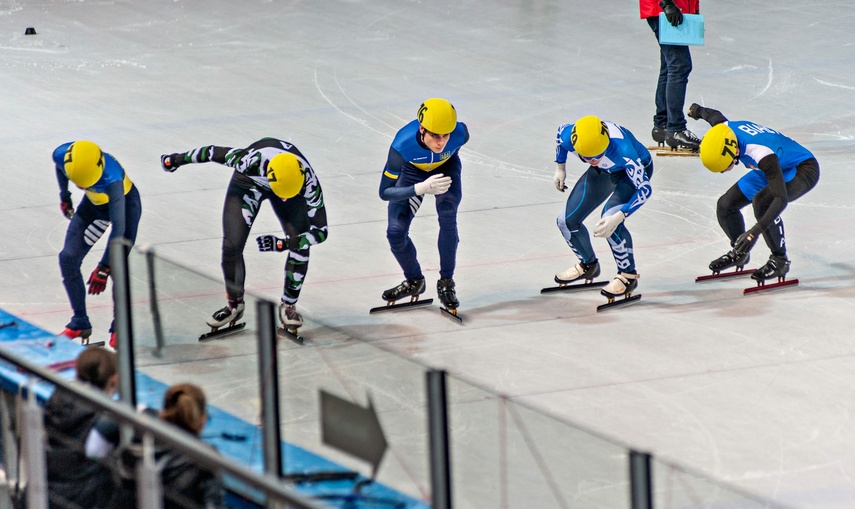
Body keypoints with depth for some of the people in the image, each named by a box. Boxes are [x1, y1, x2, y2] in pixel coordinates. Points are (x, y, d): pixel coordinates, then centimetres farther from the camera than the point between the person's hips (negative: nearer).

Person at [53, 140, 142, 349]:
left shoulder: (112, 178, -43)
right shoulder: (62, 155, -29)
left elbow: (118, 227, -38)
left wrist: (104, 268, -36)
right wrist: (64, 196, 12)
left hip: (124, 202, -5)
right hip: (94, 203, 5)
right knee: (68, 258, -3)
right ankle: (80, 323, 11)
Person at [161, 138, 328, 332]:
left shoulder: (308, 180, -39)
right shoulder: (251, 161, -44)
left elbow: (320, 231, -31)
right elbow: (214, 152, -26)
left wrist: (284, 244, -42)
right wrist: (177, 159, -11)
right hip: (249, 180, -1)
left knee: (300, 246, -16)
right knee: (231, 245, -9)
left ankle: (288, 305, 6)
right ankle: (234, 304, 15)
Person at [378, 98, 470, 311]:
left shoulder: (460, 134, -36)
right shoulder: (403, 146, -42)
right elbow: (385, 192, -37)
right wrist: (421, 189, -50)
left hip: (445, 168, 0)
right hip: (413, 170, 0)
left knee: (447, 216, -24)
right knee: (395, 232, -7)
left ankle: (446, 282, -6)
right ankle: (414, 281, 22)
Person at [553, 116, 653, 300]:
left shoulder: (622, 149, -44)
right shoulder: (569, 137, -32)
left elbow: (645, 189, -36)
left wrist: (618, 216, -46)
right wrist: (560, 168, 5)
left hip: (636, 169, -5)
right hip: (603, 171, 5)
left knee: (609, 218, -29)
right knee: (566, 221, 2)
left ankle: (628, 276, -8)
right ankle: (588, 265, 30)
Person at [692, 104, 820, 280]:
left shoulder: (762, 154, -42)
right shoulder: (724, 128, -21)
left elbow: (781, 199, -46)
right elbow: (715, 115, 6)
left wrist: (755, 231, -53)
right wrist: (698, 110, 30)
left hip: (803, 169, -8)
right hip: (773, 169, 8)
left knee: (761, 201, -34)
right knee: (725, 205, -1)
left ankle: (780, 260, -18)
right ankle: (739, 252, 26)